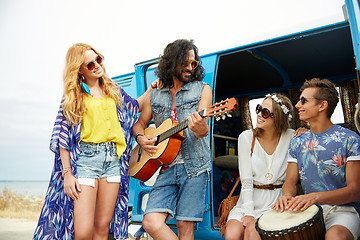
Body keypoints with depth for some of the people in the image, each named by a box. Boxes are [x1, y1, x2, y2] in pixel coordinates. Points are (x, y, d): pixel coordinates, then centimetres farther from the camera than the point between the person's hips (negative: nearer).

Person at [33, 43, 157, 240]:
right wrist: (67, 173, -7)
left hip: (113, 159, 4)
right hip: (84, 159, -3)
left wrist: (151, 89, 15)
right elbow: (63, 137, -1)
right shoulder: (72, 97, 2)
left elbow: (135, 107, 29)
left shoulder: (113, 90, 12)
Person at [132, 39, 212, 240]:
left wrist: (201, 129, -31)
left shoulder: (202, 89, 6)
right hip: (166, 167, 3)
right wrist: (141, 138, -1)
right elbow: (139, 124, 22)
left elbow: (204, 129, -6)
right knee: (151, 223, -11)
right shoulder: (155, 96, 14)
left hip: (194, 165, -2)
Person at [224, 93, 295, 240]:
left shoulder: (291, 137, -2)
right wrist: (248, 213, -16)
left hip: (276, 202, -1)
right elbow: (246, 180, -8)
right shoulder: (247, 137, -3)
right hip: (248, 201, 1)